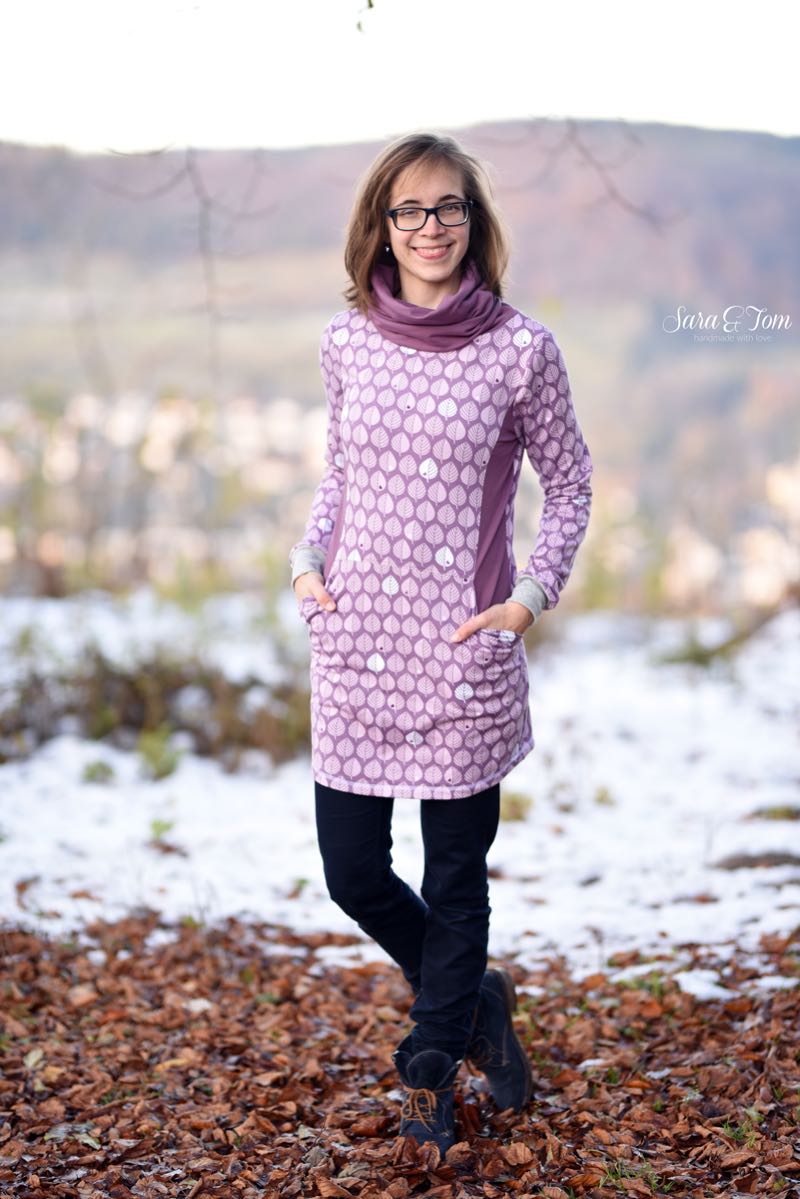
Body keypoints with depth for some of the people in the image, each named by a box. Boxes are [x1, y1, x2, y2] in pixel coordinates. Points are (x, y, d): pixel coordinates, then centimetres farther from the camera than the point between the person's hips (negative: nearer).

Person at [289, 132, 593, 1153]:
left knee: (455, 876, 7)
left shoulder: (520, 350, -5)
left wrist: (531, 597, -7)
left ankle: (430, 1069, 28)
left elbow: (570, 487, 5)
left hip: (463, 648, -3)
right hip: (354, 640, 3)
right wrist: (306, 560, 3)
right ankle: (475, 999, 34)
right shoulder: (347, 344, 4)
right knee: (351, 871, 7)